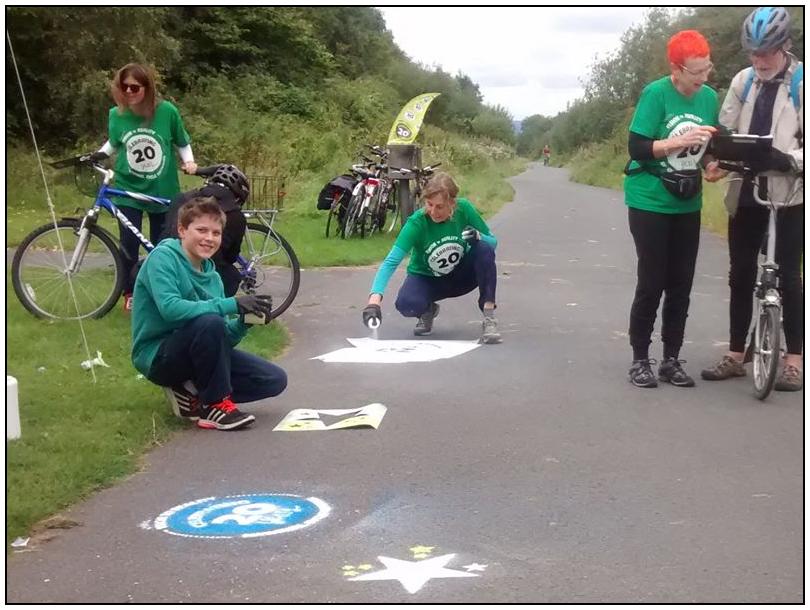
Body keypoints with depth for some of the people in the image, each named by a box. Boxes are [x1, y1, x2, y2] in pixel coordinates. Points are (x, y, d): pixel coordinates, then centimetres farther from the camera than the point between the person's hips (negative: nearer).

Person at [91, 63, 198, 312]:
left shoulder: (167, 111, -13)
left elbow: (182, 142, 3)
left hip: (162, 191, 0)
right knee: (129, 244, -4)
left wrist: (189, 161, -14)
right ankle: (130, 294, 15)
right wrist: (100, 153, -8)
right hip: (128, 190, 0)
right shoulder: (116, 114, -9)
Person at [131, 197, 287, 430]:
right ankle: (215, 403, -18)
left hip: (196, 354, 7)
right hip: (158, 357, -7)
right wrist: (232, 304, -32)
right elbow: (169, 308, -30)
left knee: (275, 380, -4)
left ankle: (193, 394, 4)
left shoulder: (212, 277, 8)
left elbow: (225, 337, 4)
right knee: (209, 322, -35)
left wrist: (244, 322, -19)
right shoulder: (163, 257, -12)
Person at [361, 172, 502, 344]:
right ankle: (427, 310, 5)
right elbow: (391, 262, -36)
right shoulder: (417, 222, -29)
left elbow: (493, 241, -8)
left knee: (485, 249, -29)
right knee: (406, 305, -34)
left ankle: (489, 317, -21)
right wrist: (374, 299, -51)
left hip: (460, 275, 2)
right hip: (425, 278, -1)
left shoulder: (464, 209, -22)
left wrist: (478, 236, -33)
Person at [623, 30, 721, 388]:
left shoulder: (709, 97, 1)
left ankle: (671, 360, 16)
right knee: (652, 283, -4)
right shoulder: (656, 93, -14)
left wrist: (713, 166, -7)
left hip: (687, 205, 5)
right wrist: (680, 141, -28)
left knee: (681, 285, 6)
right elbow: (636, 148, -17)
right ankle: (639, 359, 8)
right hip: (650, 203, -5)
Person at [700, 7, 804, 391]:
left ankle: (794, 360, 8)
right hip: (745, 192, 5)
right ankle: (735, 355, 19)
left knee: (787, 275, -1)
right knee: (740, 274, 9)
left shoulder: (801, 84, -7)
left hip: (789, 193, -5)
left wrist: (787, 159, -29)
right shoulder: (742, 82, 7)